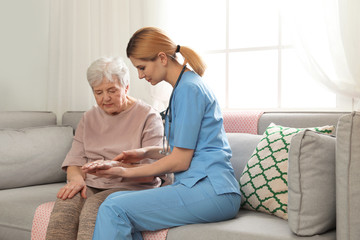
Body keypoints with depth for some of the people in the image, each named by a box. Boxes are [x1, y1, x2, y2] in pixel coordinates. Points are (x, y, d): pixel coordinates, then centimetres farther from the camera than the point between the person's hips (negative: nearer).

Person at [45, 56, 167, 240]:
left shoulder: (149, 117, 2)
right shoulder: (89, 118, 19)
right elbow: (74, 160, 12)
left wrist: (117, 169, -25)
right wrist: (76, 178, -12)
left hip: (131, 188, -4)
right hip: (91, 186, 4)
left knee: (94, 207, -35)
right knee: (64, 205, -30)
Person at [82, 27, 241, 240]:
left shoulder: (189, 88, -11)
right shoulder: (185, 85, 19)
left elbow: (180, 160, -12)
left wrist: (125, 172, -4)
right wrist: (148, 152, 11)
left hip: (210, 191, -10)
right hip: (198, 186, 10)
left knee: (114, 210, -19)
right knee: (115, 198, -3)